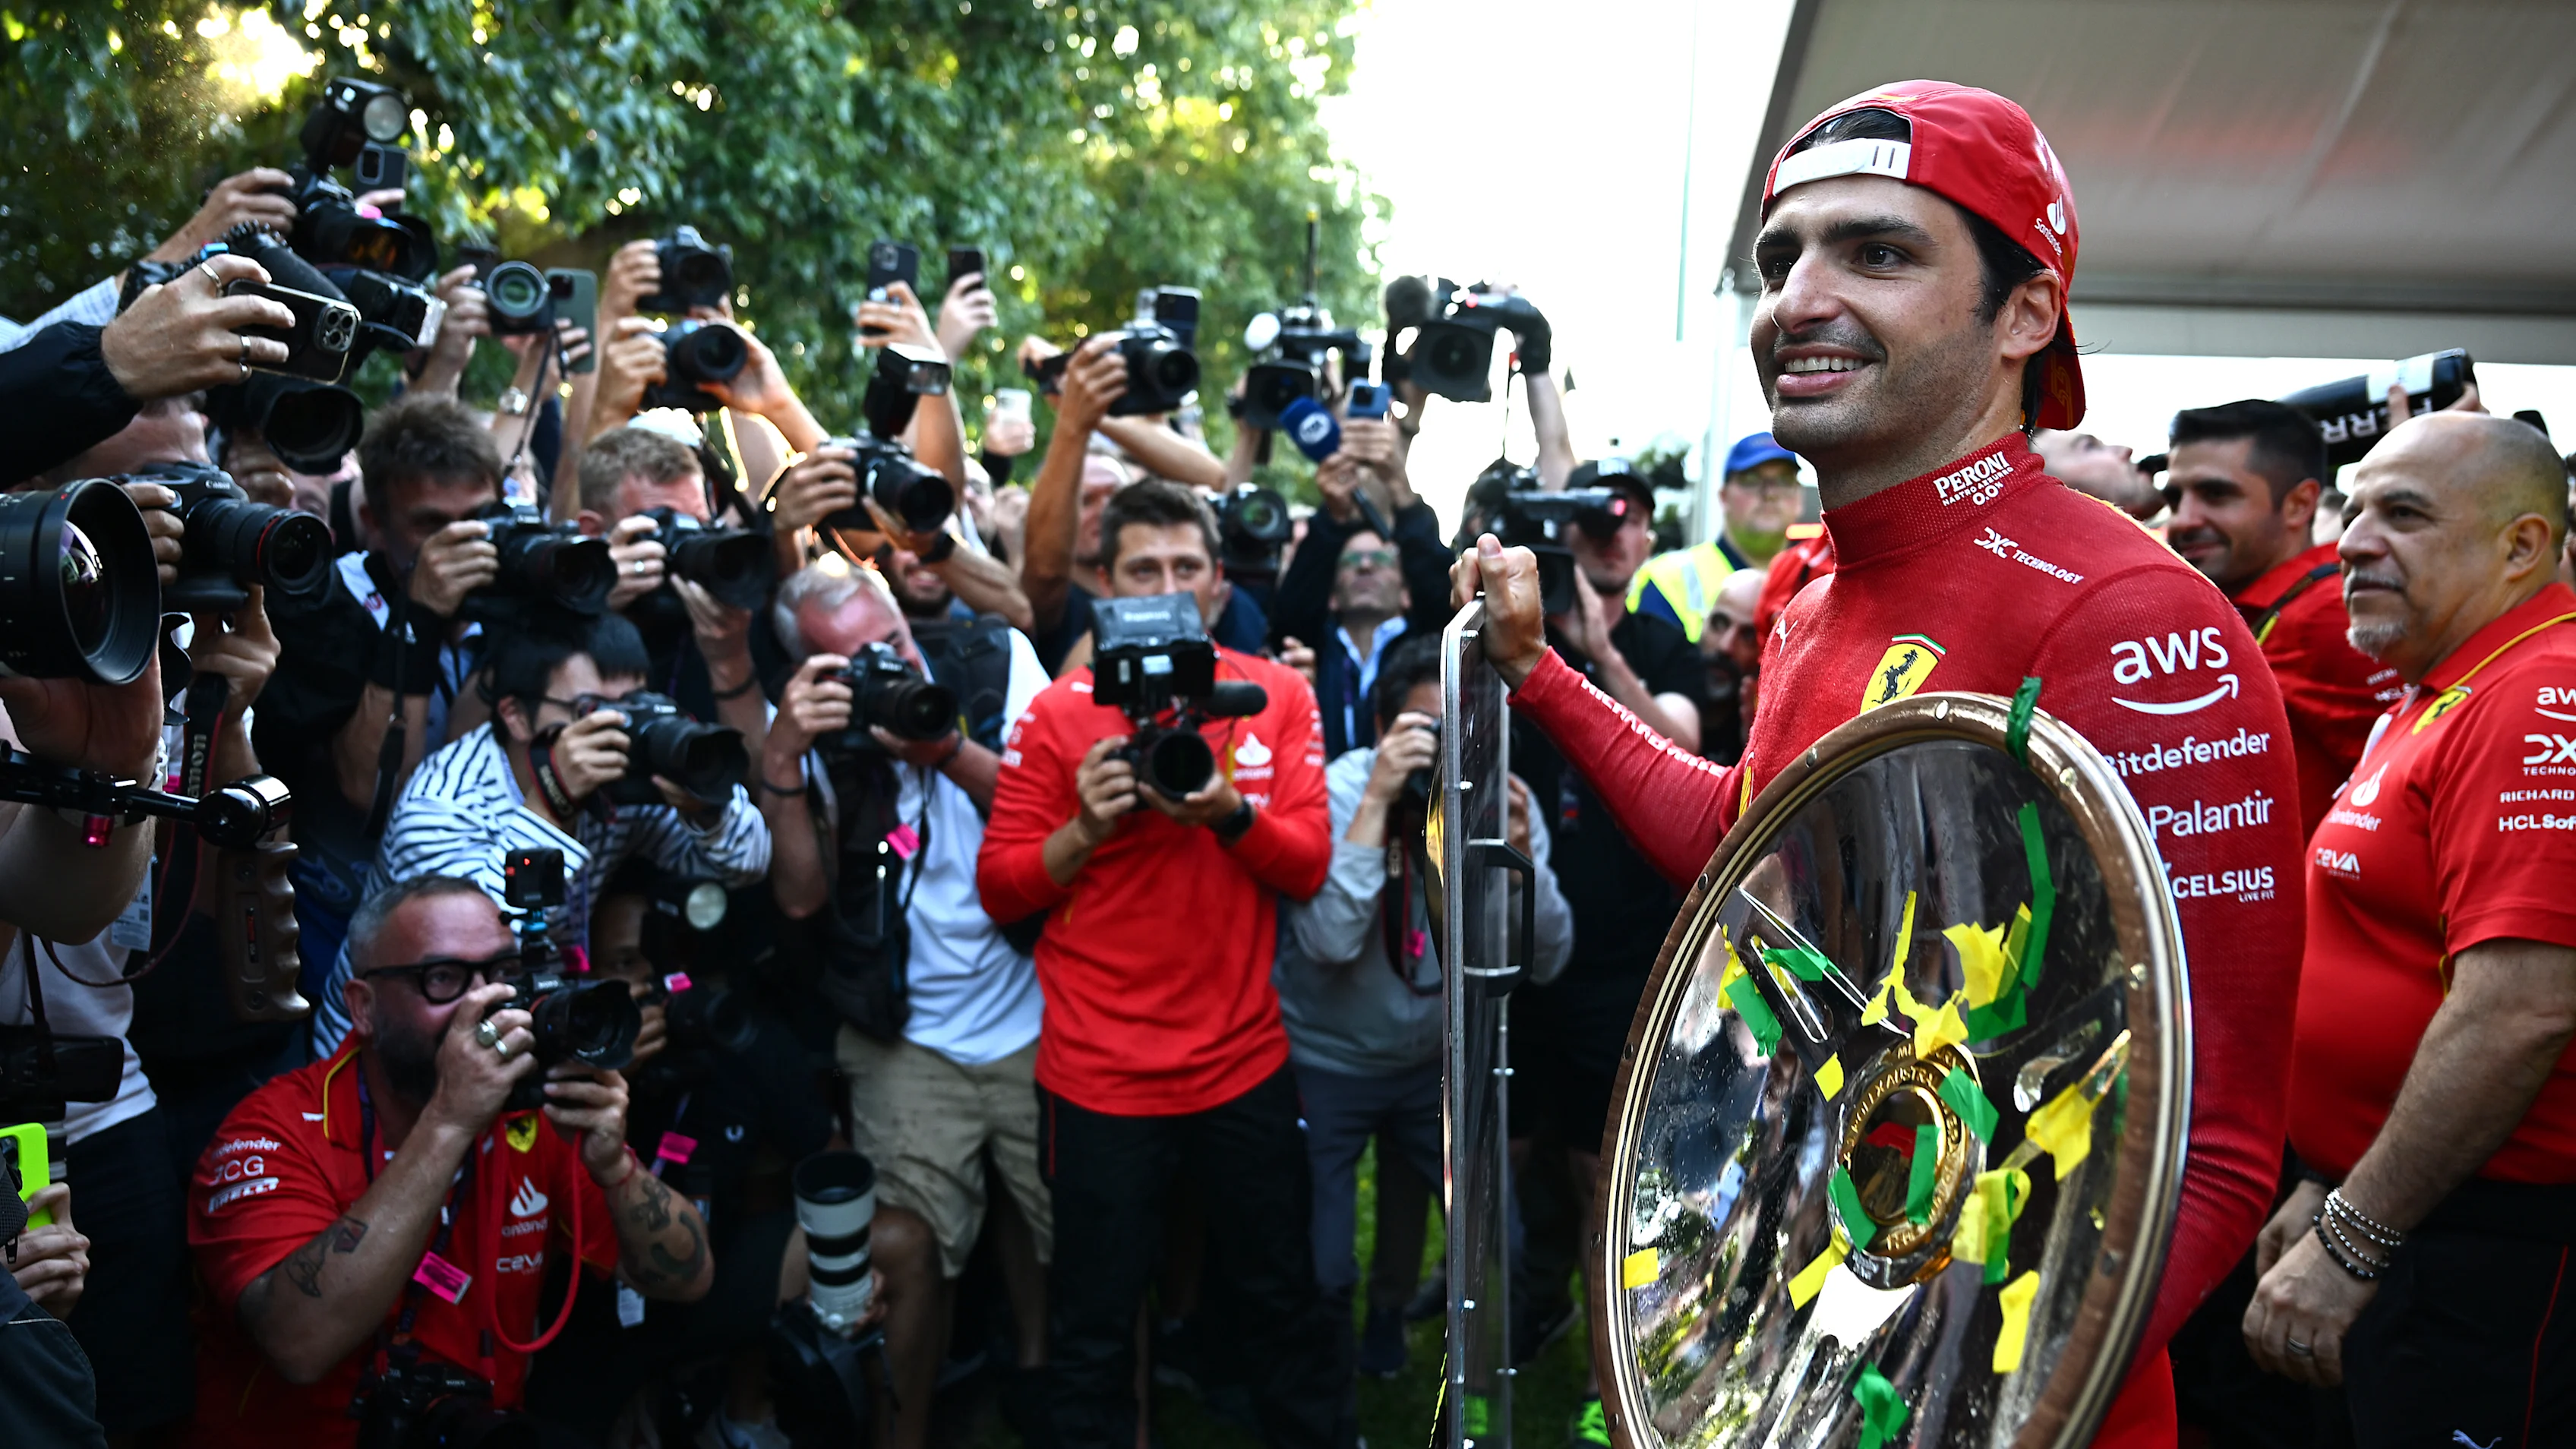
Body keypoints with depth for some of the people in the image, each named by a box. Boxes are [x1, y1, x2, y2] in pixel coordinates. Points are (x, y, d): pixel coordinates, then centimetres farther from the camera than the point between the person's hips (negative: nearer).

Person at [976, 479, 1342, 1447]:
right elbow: (1000, 890, -4)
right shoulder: (1059, 713, -4)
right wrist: (1089, 828, -20)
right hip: (1101, 1075, -2)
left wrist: (1228, 812, -22)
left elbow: (1307, 867, -4)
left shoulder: (1276, 696, 1)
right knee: (1096, 1323, 9)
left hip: (1245, 1062, 2)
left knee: (1280, 1302, 16)